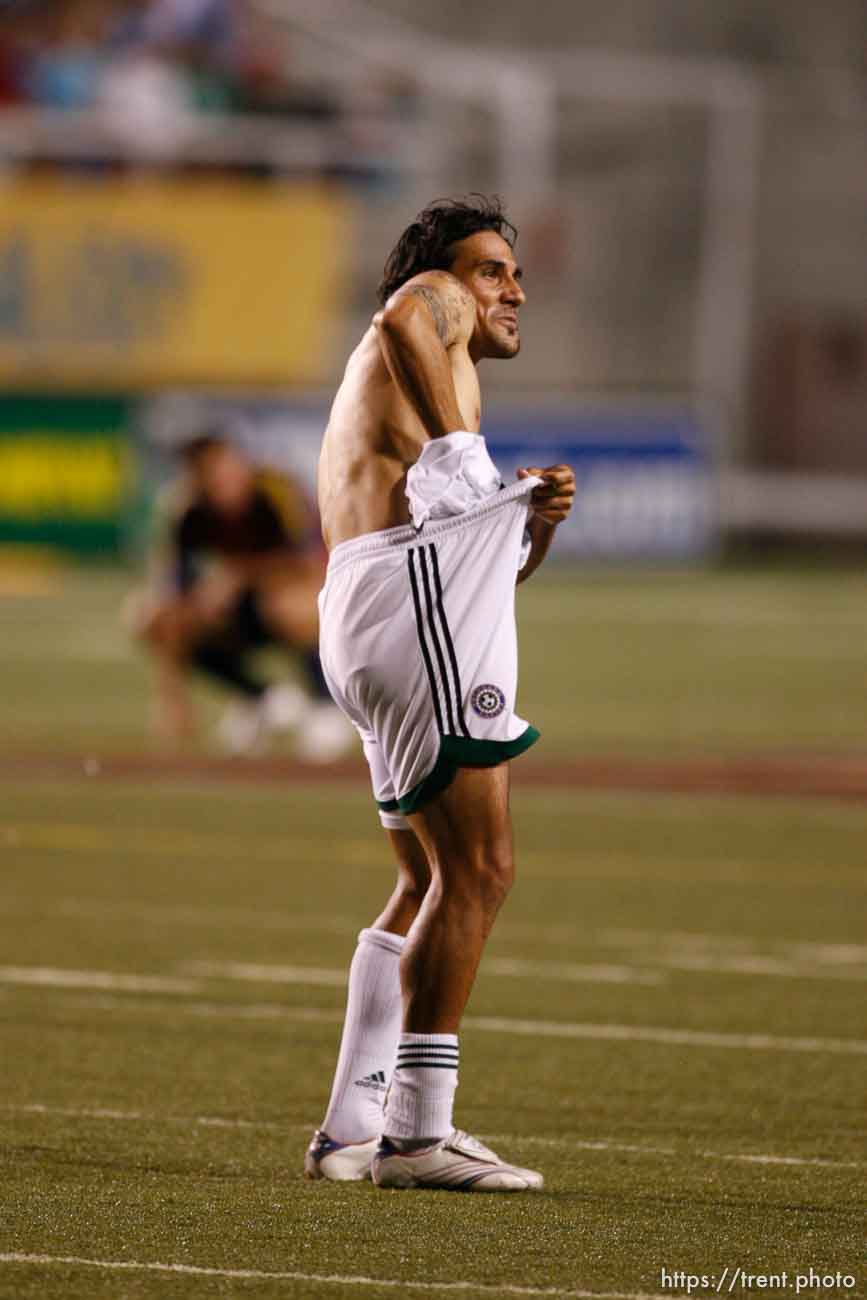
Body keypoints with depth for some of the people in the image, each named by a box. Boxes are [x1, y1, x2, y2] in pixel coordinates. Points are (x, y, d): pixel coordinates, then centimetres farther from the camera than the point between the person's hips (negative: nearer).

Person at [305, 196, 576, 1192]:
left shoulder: (383, 386, 34)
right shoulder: (434, 301, 9)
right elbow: (404, 318, -20)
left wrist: (530, 520, 12)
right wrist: (462, 459, -18)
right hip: (414, 585, -10)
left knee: (433, 883, 18)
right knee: (476, 867, -14)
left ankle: (352, 1127, 18)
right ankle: (418, 1133, -18)